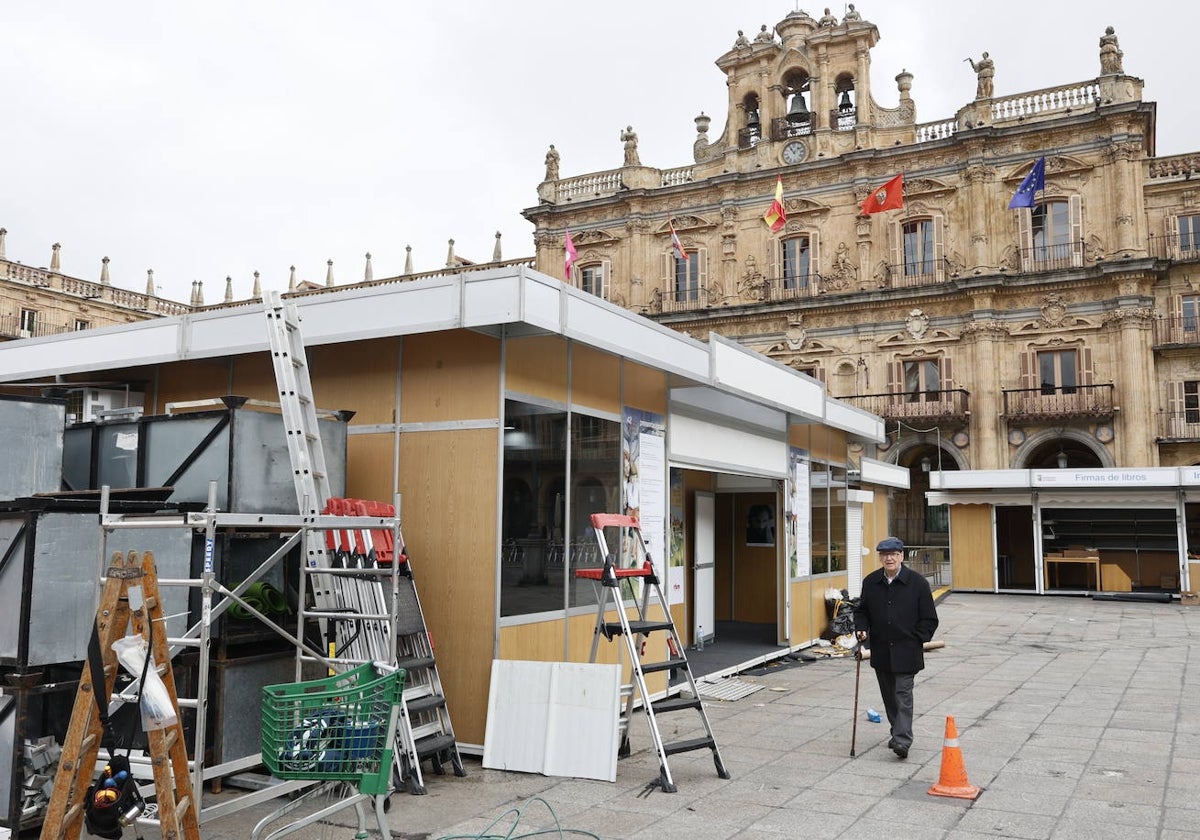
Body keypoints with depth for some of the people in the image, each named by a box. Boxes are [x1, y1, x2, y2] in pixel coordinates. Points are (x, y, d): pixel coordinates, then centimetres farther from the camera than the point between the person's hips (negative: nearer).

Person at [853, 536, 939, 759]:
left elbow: (929, 619, -1)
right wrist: (861, 629, -1)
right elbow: (861, 611, 16)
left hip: (906, 651, -4)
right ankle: (898, 732, 30)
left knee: (903, 693, -9)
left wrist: (917, 641, -7)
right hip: (881, 651, 4)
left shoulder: (917, 582, -6)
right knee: (888, 695, 14)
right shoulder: (870, 582, 4)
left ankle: (902, 740, -11)